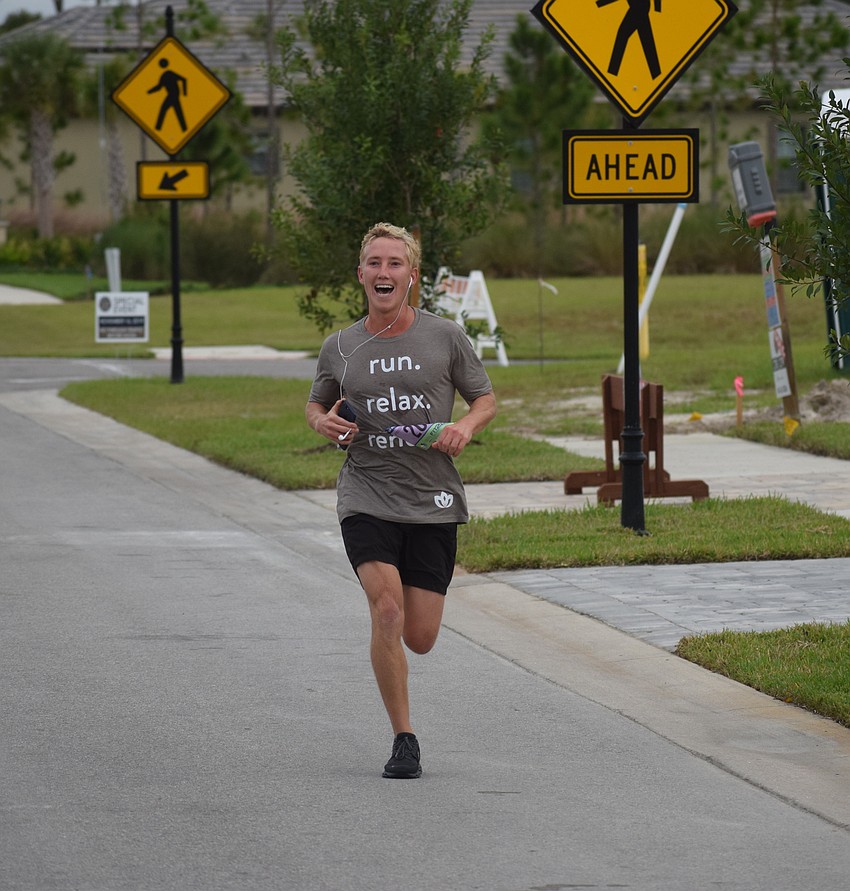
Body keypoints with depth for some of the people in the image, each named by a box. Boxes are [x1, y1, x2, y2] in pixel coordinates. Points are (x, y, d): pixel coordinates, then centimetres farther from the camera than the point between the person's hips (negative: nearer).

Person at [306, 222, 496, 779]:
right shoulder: (340, 348, 5)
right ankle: (404, 739, -8)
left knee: (420, 639, 2)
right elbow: (317, 405, 21)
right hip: (366, 498, 0)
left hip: (433, 502, 0)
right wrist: (323, 423, -3)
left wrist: (466, 428, -11)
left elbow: (486, 399, 10)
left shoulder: (446, 338, 1)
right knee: (387, 612, -21)